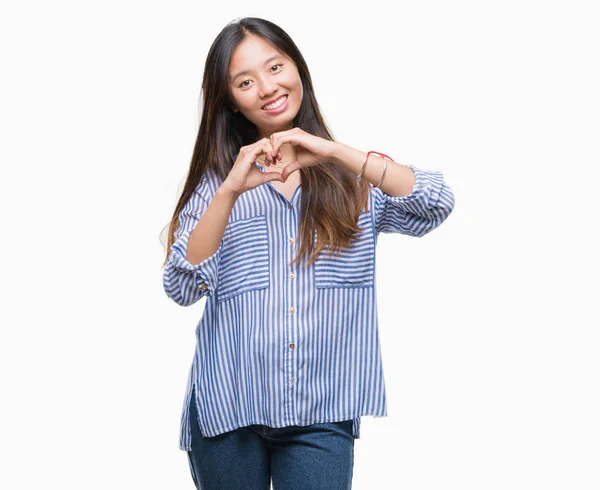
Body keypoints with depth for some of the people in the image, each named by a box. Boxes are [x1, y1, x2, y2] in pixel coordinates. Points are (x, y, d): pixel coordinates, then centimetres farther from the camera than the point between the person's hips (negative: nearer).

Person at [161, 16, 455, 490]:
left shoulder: (352, 176, 9)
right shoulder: (216, 179, 8)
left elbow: (436, 206, -10)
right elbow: (182, 288, -4)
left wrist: (333, 151, -17)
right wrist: (232, 190, -16)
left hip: (321, 415, -1)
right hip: (227, 410, 1)